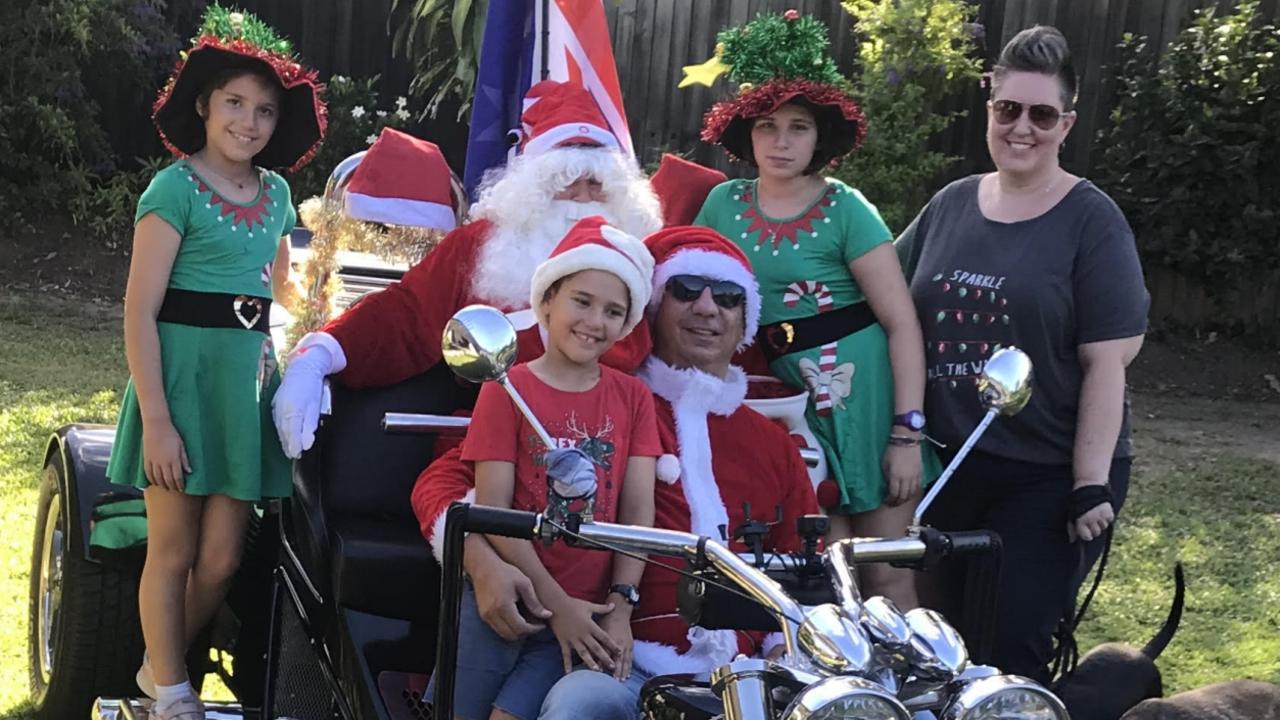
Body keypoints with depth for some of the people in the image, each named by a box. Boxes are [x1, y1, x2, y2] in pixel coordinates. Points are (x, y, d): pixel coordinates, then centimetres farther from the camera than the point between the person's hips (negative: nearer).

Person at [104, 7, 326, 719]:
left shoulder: (276, 192, 12)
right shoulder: (177, 187, -7)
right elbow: (140, 312, -12)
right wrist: (156, 419, -17)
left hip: (249, 378, 5)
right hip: (183, 370, -5)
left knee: (222, 558, 5)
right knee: (174, 549, 2)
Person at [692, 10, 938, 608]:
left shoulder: (845, 209, -8)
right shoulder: (724, 204, 4)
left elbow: (902, 322, -10)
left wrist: (907, 434, -15)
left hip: (865, 392, -4)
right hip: (792, 400, 4)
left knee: (885, 576, 0)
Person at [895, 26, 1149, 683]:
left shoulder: (1091, 220, -7)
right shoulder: (950, 205, 6)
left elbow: (1107, 360, -11)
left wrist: (1092, 484, -15)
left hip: (1051, 476, -5)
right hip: (950, 466, 5)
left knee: (1011, 646, -6)